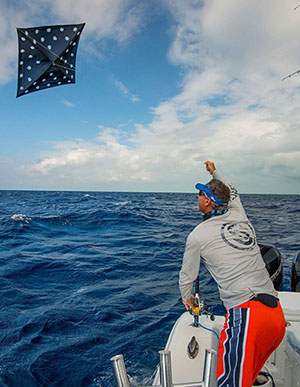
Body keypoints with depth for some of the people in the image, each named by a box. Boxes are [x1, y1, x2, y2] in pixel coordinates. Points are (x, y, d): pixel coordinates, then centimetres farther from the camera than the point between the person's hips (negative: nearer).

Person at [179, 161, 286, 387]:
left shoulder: (197, 235, -3)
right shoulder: (240, 216, 11)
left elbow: (187, 275, 10)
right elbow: (232, 193, 35)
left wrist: (186, 299, 31)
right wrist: (215, 173, 52)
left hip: (245, 315, -7)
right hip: (277, 314, 7)